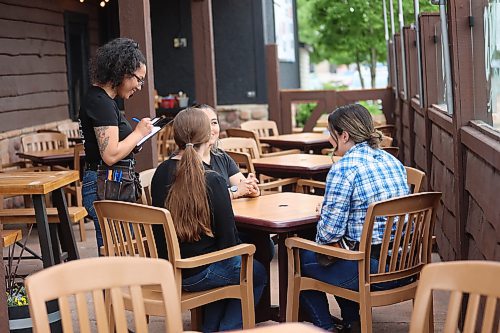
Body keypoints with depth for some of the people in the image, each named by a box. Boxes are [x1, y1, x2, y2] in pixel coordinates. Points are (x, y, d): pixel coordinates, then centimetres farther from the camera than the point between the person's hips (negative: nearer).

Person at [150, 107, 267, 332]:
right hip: (196, 274, -6)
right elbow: (227, 238, -17)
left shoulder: (161, 173, -2)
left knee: (223, 271, 34)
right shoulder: (212, 181, -21)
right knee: (257, 274, 21)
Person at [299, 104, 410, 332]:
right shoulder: (392, 160, 10)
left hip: (373, 271, -8)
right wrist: (329, 209, 15)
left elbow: (330, 231, -16)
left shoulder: (344, 168, -15)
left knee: (301, 259, 13)